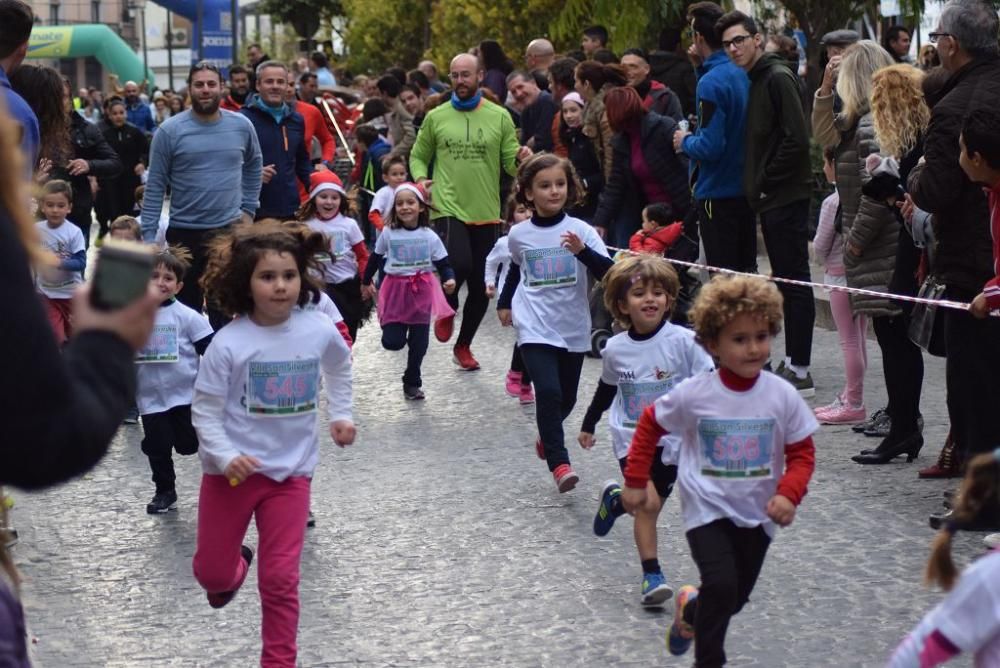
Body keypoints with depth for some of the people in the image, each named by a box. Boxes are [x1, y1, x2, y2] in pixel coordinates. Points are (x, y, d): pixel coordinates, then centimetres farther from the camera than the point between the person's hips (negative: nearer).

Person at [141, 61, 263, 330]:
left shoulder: (242, 126, 0)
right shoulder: (170, 130, -8)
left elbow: (253, 167, 18)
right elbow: (155, 186, -5)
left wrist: (248, 209, 10)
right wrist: (148, 237, -9)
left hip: (231, 230, 2)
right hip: (184, 233, -2)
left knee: (225, 311, 8)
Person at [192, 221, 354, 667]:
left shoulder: (320, 330, -7)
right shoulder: (228, 342, -17)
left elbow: (339, 367, 18)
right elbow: (204, 411, -11)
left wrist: (340, 415, 12)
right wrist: (225, 456, -23)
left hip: (291, 471, 1)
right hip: (233, 470, -1)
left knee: (280, 579, -1)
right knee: (211, 572, 12)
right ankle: (232, 570, 49)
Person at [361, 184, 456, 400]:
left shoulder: (429, 236, -4)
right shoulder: (388, 234, -3)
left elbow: (443, 263, -2)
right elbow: (375, 259, 10)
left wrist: (449, 279, -22)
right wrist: (366, 282, 18)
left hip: (422, 292, 0)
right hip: (396, 291, 0)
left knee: (419, 343, 5)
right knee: (392, 342, -8)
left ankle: (412, 383, 21)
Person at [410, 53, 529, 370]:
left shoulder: (500, 117, 3)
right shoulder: (435, 117, 4)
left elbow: (511, 164, 3)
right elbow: (418, 156, 15)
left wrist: (522, 161, -19)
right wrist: (420, 179, -4)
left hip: (486, 213, 2)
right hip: (448, 209, -2)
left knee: (480, 287, 9)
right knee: (459, 264, -26)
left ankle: (464, 345, 31)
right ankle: (447, 308, 8)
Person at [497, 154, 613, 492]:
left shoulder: (580, 230, -7)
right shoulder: (519, 234, 0)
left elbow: (609, 273, -17)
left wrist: (582, 251, -32)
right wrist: (504, 302, 25)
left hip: (573, 328, 1)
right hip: (535, 328, -1)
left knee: (567, 397, 15)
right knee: (548, 392, -20)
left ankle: (547, 437, 44)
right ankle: (559, 463, -18)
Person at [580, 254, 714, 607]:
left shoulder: (683, 342, -14)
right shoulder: (615, 349, -5)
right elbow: (606, 389, 15)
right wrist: (588, 425, 24)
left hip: (671, 439, 0)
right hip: (631, 438, 0)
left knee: (649, 506, 10)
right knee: (648, 503, -16)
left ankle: (616, 499, 43)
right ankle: (651, 574, -2)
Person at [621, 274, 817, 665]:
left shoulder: (782, 396, -11)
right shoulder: (693, 394, -14)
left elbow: (801, 454, -2)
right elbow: (650, 426, 2)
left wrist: (788, 494, -19)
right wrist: (635, 482, 3)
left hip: (757, 514, 3)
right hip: (707, 510, -3)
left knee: (734, 599, 16)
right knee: (720, 585, -21)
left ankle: (690, 608, 49)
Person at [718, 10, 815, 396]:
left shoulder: (777, 78, -12)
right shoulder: (755, 81, 16)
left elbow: (796, 139, -20)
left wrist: (767, 180, -13)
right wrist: (758, 185, 9)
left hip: (786, 196, -9)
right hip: (772, 200, 9)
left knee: (794, 281, -6)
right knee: (786, 280, 13)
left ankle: (800, 372, -3)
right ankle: (791, 363, 20)